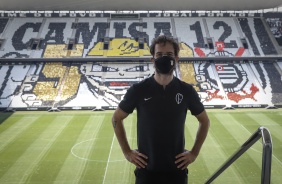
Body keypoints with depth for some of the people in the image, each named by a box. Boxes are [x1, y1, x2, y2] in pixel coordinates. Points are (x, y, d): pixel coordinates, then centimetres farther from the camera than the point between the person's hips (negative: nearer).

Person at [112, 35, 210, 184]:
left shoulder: (186, 91, -4)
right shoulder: (138, 90, -8)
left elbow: (204, 121, 10)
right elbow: (116, 119, 4)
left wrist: (194, 152, 3)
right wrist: (127, 152, -1)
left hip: (177, 169, 1)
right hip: (146, 169, -1)